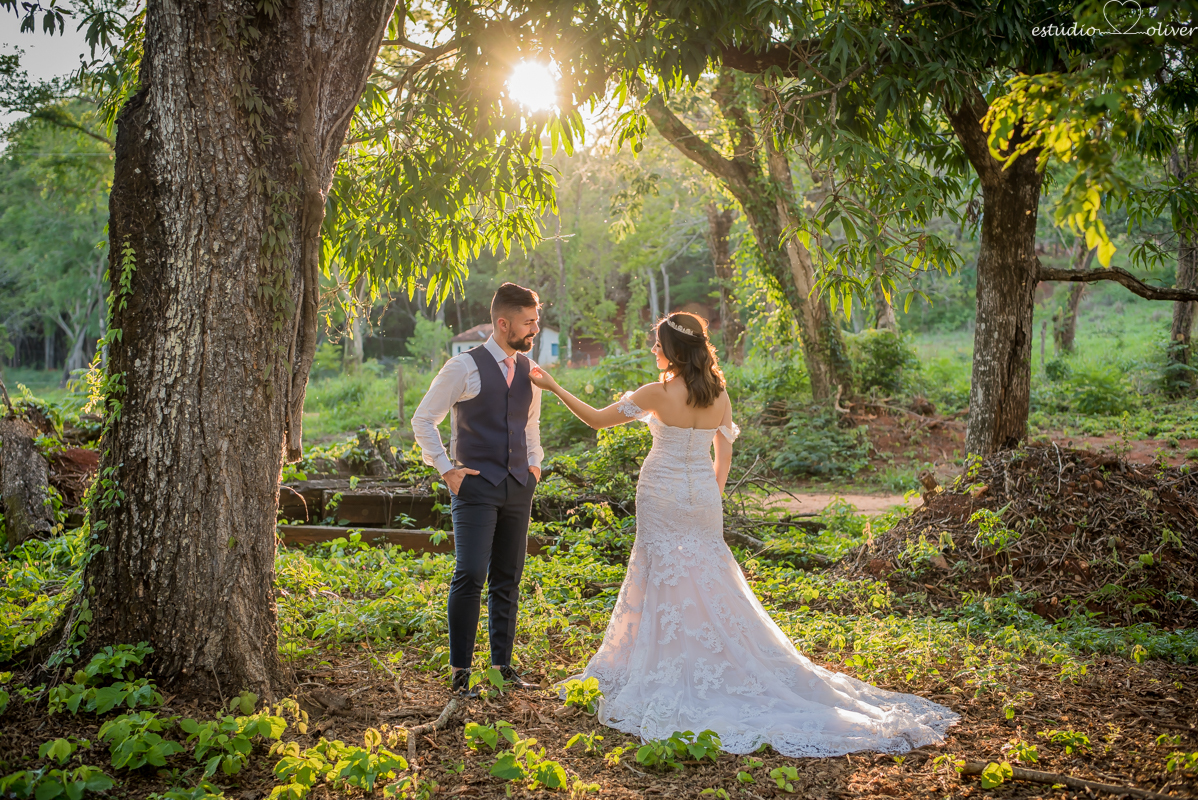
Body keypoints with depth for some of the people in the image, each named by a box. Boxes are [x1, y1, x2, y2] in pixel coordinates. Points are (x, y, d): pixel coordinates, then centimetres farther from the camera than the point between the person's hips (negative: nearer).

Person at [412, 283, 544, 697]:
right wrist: (446, 468, -6)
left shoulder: (529, 369, 11)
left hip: (518, 487, 6)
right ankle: (460, 671, -1)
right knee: (470, 576, -10)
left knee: (508, 580, 9)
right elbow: (423, 420, -1)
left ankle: (503, 665, 19)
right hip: (477, 484, -5)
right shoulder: (465, 367, -7)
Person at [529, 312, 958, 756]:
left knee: (665, 582, 3)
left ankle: (669, 679, 10)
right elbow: (724, 455, 9)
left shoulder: (657, 394, -14)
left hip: (662, 499, -5)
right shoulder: (719, 395, 1)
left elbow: (596, 418, -9)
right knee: (710, 583, 13)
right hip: (702, 498, 5)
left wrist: (553, 386, 0)